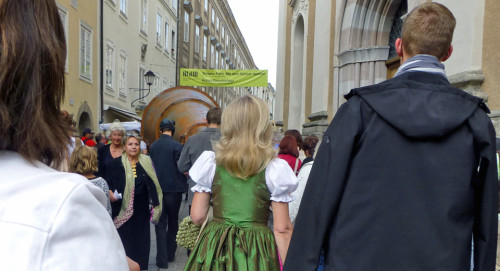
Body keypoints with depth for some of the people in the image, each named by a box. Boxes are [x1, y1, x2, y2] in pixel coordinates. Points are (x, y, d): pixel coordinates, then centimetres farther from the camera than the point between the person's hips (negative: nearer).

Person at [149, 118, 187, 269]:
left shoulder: (153, 146, 0)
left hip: (157, 189, 3)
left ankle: (162, 259, 8)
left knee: (160, 224, 8)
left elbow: (151, 166, 7)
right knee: (173, 223, 14)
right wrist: (183, 183, 6)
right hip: (173, 188, -3)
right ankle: (170, 254, 24)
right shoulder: (176, 146, -14)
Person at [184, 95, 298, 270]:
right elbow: (282, 229, -9)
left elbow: (197, 217, 0)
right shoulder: (274, 169, -8)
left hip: (214, 253, 2)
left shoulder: (210, 163, -3)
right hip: (256, 253, -1)